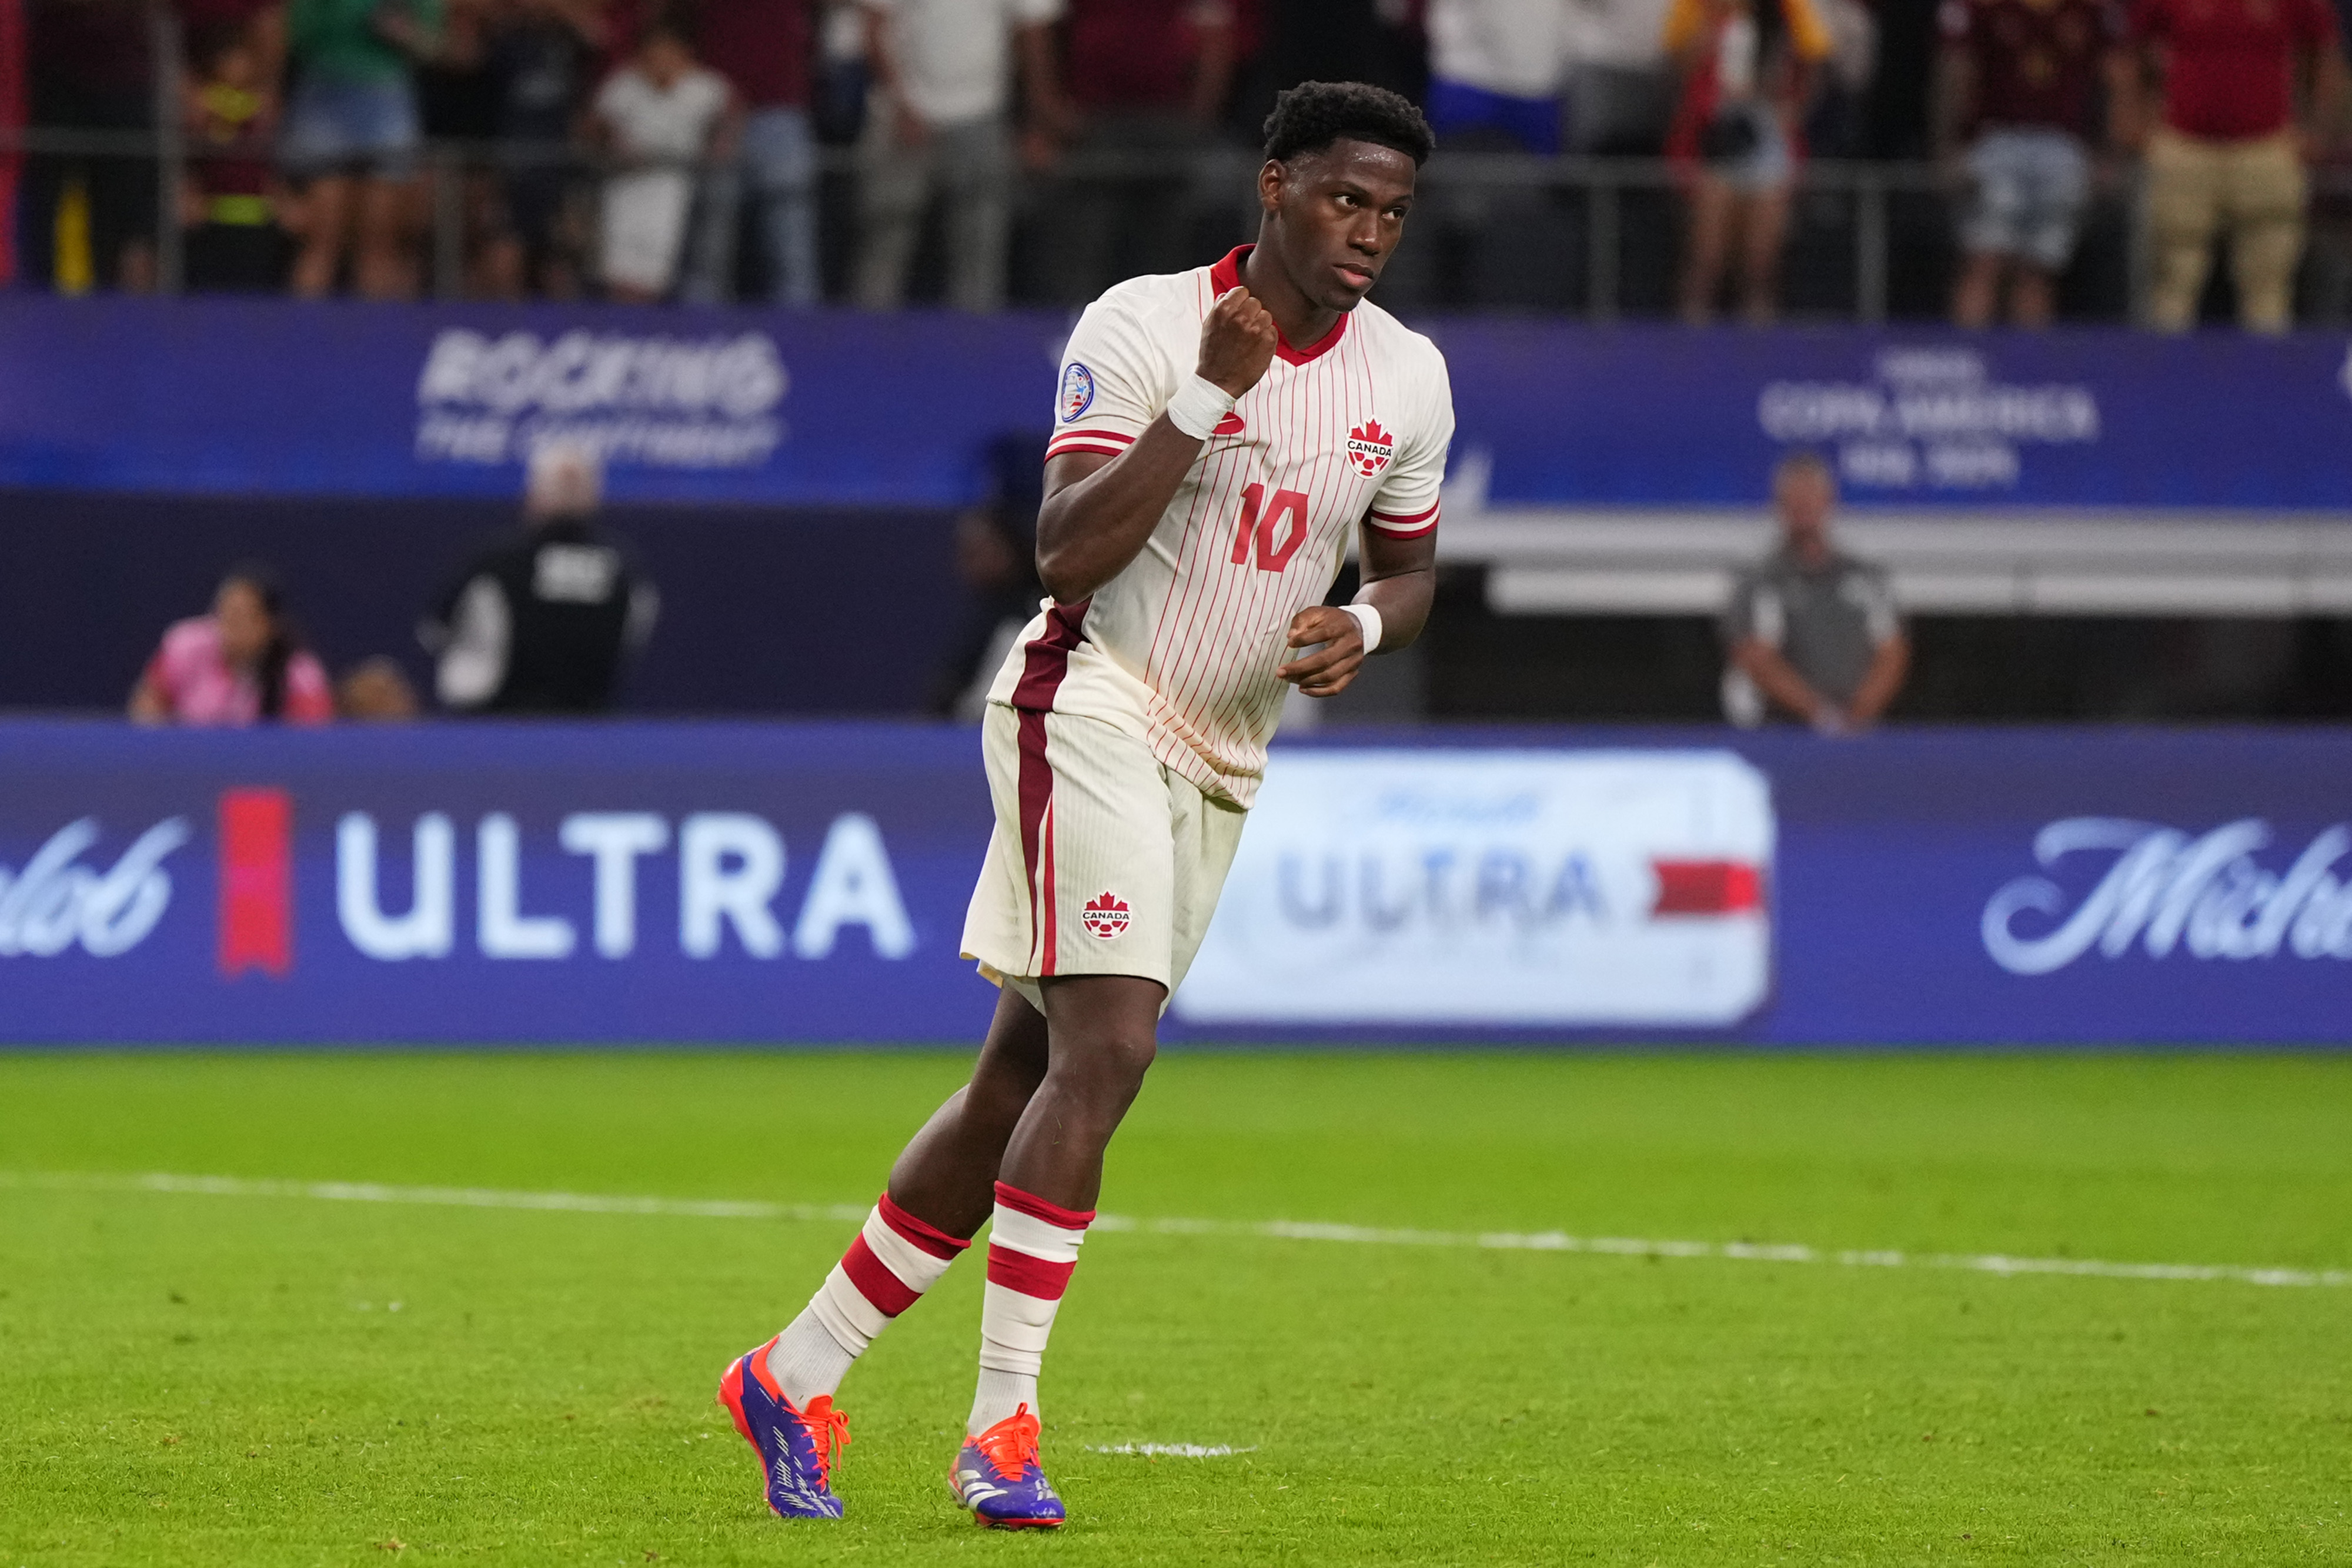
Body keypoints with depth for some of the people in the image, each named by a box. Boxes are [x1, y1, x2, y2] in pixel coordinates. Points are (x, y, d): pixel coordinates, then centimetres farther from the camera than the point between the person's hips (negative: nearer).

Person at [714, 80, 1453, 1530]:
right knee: (1106, 1048, -21)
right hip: (1092, 711, -7)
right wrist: (1209, 393, -25)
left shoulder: (1409, 377, 5)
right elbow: (1066, 554, -19)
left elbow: (1412, 569, 18)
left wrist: (1365, 627, -5)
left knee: (1026, 1082, 8)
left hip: (1223, 762, 7)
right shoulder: (1142, 325, -12)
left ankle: (800, 1375, 18)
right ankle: (1004, 1426, -19)